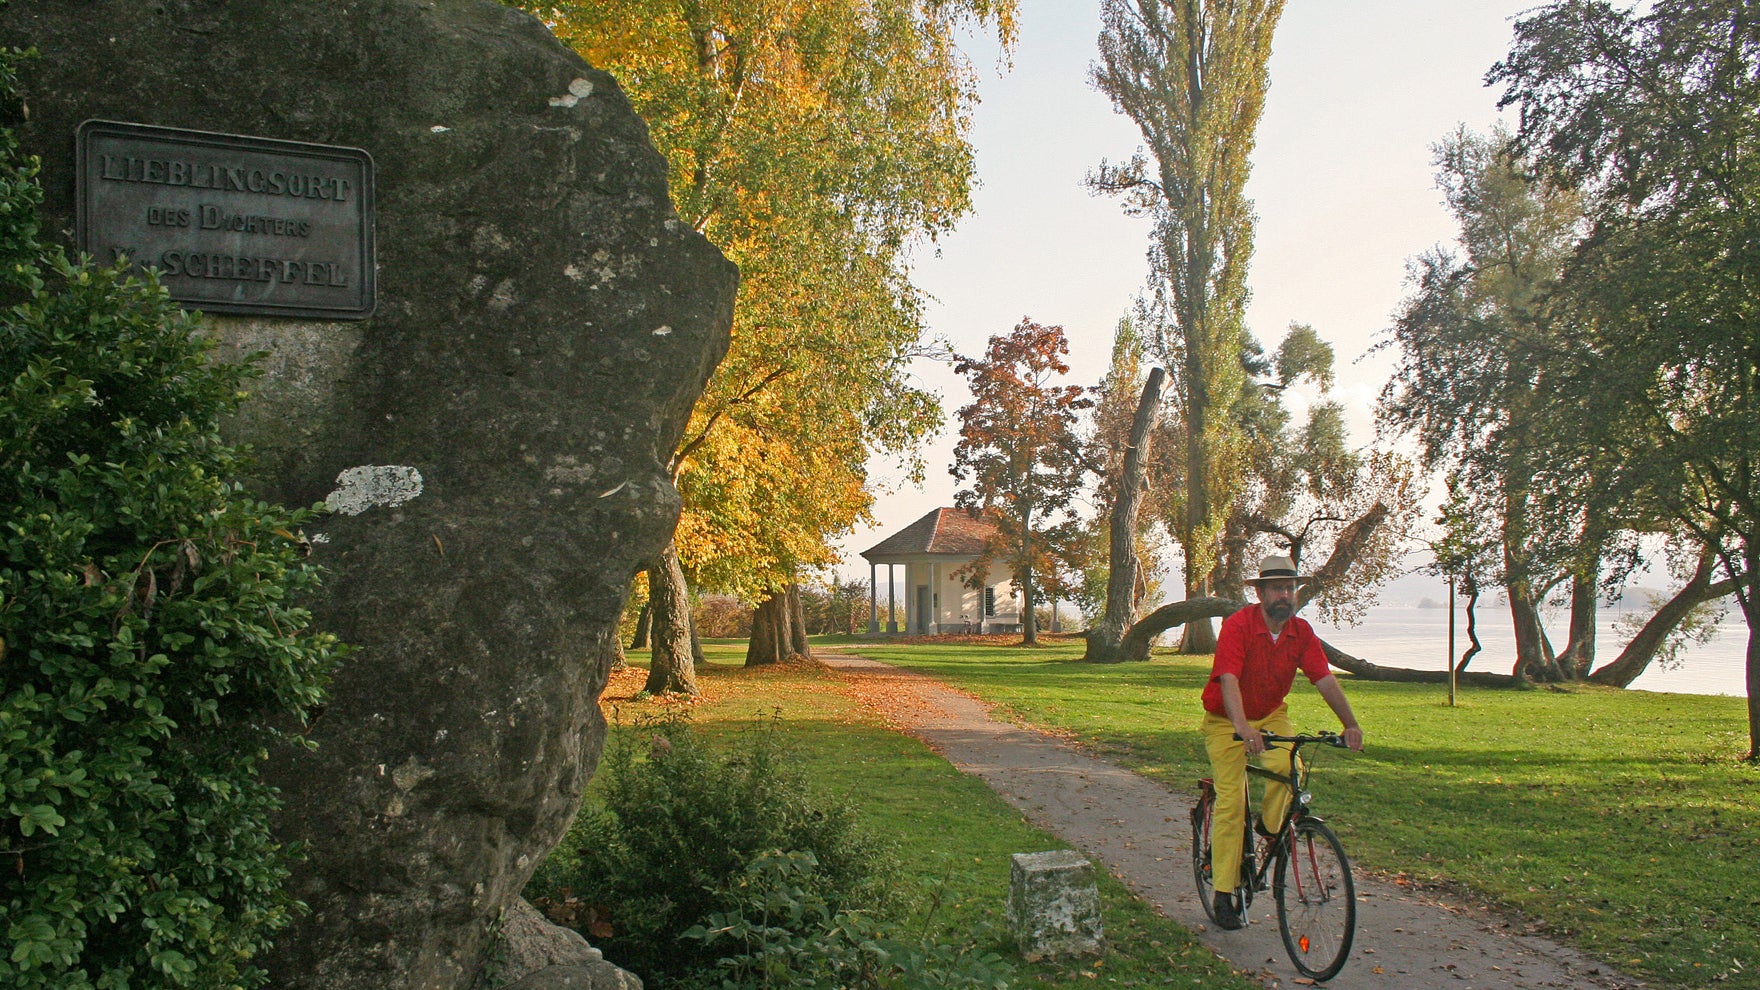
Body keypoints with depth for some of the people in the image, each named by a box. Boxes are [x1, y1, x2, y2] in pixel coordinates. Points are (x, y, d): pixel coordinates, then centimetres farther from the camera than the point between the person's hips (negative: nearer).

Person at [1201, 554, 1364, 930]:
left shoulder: (1301, 631, -7)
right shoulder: (1238, 625, -23)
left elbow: (1325, 679, -11)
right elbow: (1229, 679, -35)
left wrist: (1351, 724, -23)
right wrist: (1243, 727, -49)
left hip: (1271, 716, 4)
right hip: (1227, 721, -4)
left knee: (1289, 768, -26)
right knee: (1231, 803, -9)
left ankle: (1269, 827, 5)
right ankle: (1223, 894, 1)